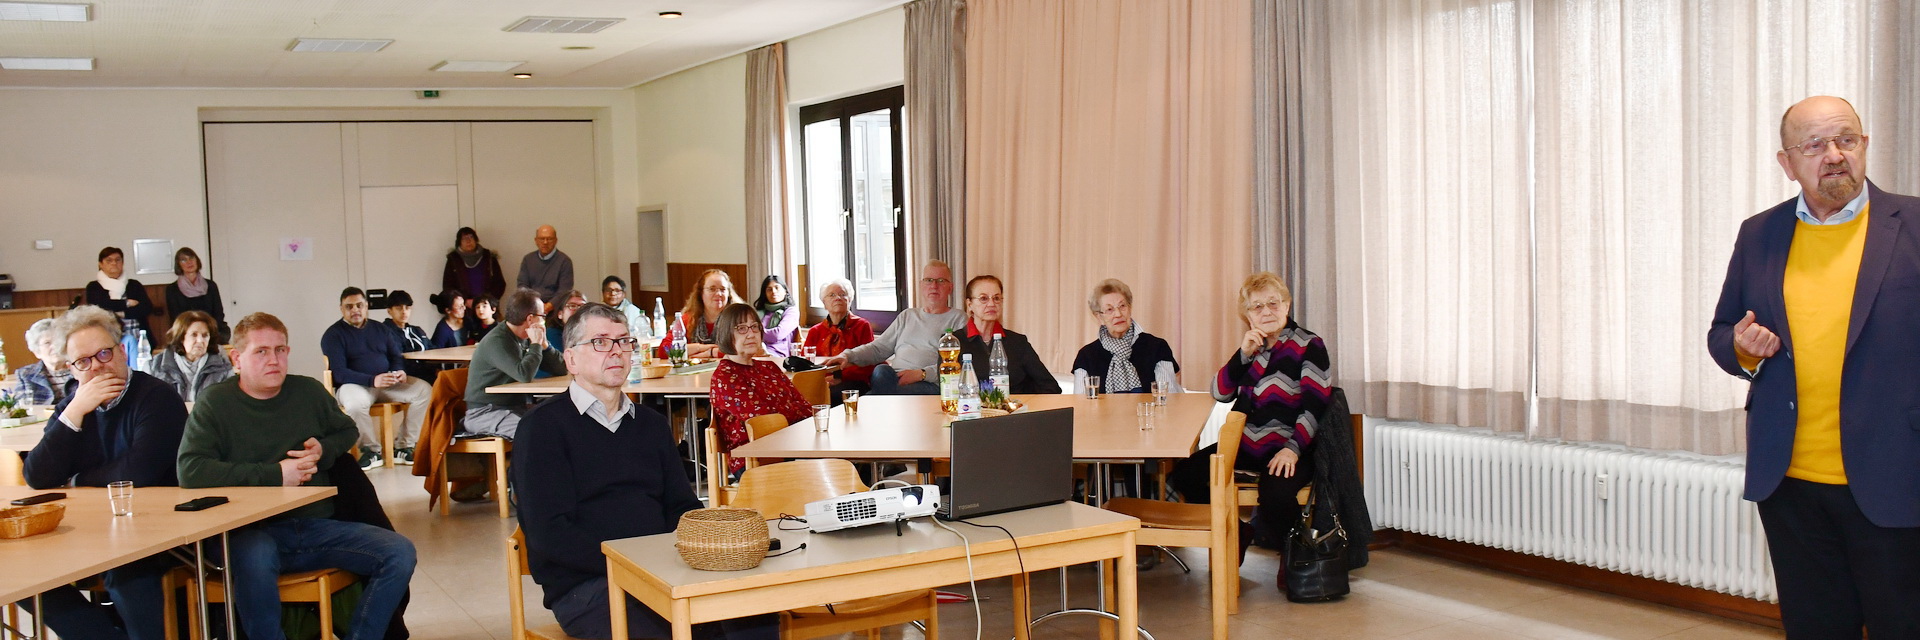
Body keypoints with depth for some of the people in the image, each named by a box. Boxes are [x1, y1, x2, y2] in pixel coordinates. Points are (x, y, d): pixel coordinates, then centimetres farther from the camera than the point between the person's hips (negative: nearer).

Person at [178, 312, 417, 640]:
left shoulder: (309, 391, 11)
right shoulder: (215, 403, -1)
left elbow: (346, 430, 29)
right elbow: (190, 471, -14)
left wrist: (324, 450, 4)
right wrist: (274, 475, -15)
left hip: (318, 526, 4)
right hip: (253, 532, -4)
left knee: (400, 553, -16)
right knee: (253, 558, -41)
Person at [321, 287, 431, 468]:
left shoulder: (381, 329, 17)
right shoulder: (333, 335, -1)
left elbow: (396, 356, 15)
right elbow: (338, 372, -12)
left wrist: (400, 371, -12)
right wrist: (373, 380, -27)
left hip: (388, 383, 5)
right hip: (354, 385, -5)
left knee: (425, 390, -19)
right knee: (356, 403, -40)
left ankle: (402, 447, -13)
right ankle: (371, 450, -15)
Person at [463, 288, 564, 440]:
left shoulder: (524, 340, 11)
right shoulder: (496, 341, -16)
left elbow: (561, 369, 11)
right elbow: (525, 375, -30)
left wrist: (543, 343, -3)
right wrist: (536, 344, -15)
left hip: (519, 407, 8)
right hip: (486, 412, -8)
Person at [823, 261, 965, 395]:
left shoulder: (958, 319, 11)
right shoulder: (907, 316, 30)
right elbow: (878, 348, 25)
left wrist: (921, 374, -16)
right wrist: (847, 355, 5)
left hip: (931, 385, -4)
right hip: (895, 379, 5)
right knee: (881, 371, -33)